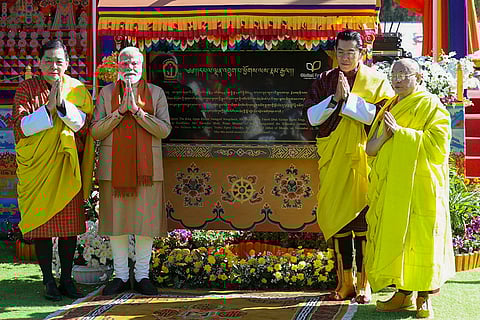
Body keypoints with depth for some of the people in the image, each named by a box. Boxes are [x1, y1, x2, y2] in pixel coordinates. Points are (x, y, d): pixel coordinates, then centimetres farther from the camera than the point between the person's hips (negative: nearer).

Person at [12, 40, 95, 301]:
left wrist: (62, 105, -21)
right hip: (37, 166, -2)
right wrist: (49, 108, -19)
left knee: (70, 224, 3)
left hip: (67, 166, 2)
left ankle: (66, 279, 13)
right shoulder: (27, 89, 2)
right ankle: (49, 281, 8)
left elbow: (82, 123, -6)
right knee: (41, 222, 0)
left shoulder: (77, 89, 7)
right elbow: (21, 126, -9)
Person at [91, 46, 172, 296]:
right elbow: (96, 131, 0)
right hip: (113, 166, 0)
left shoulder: (156, 93, 8)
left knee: (146, 220, 0)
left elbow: (164, 130, -4)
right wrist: (120, 110, -12)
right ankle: (120, 275, 14)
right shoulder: (107, 93, 9)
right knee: (116, 221, 2)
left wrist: (137, 109, -13)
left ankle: (142, 275, 12)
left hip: (146, 166, 0)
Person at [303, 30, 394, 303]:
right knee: (336, 218, 3)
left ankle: (364, 284, 3)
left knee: (360, 217, -5)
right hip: (333, 158, 3)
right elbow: (312, 116, 0)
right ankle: (345, 283, 11)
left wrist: (349, 98, -16)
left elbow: (378, 116, -12)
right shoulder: (325, 81, 10)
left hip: (362, 158, -3)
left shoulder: (376, 81, 2)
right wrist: (336, 98, -12)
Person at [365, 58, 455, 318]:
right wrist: (385, 135, -9)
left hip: (419, 186, -6)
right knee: (395, 236, 5)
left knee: (419, 236, -5)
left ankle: (424, 298, 4)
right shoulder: (389, 107, 17)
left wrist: (400, 132, -17)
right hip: (391, 186, 6)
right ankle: (403, 293, 13)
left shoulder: (431, 106, -3)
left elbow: (437, 143, -15)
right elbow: (371, 147, 14)